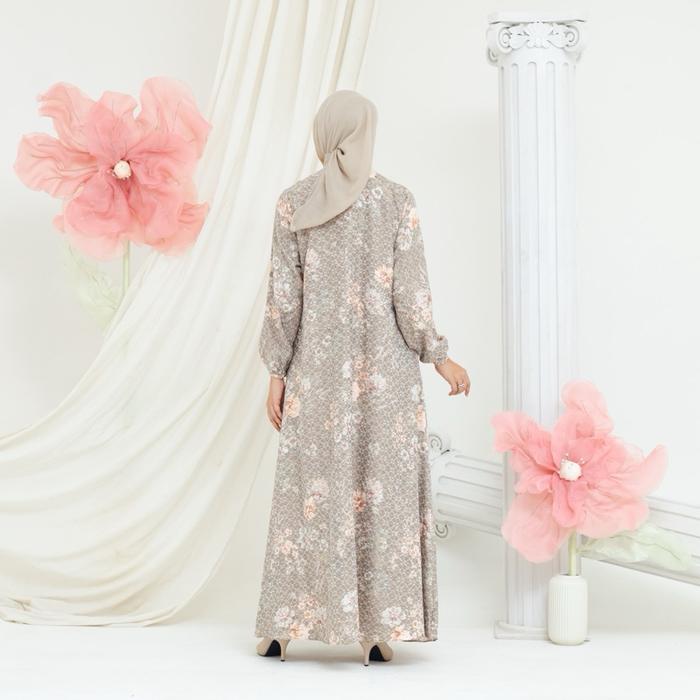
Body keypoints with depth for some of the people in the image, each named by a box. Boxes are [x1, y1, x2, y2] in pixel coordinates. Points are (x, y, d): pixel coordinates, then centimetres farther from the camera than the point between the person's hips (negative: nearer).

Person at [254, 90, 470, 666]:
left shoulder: (293, 202, 0)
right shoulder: (398, 201, -4)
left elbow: (283, 297, -2)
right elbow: (411, 294, -7)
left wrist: (277, 372, 4)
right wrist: (440, 357, 4)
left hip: (317, 367, 2)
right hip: (384, 370, -1)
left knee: (307, 493, 8)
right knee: (383, 492, 5)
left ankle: (284, 627, 10)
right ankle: (377, 631, 6)